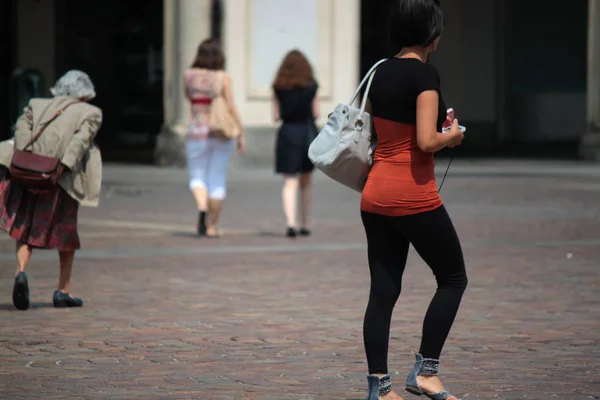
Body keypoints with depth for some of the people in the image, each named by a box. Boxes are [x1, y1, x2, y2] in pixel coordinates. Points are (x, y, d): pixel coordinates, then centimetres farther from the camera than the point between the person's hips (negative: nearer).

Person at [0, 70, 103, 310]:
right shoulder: (90, 113, 11)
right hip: (64, 182, -2)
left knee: (25, 228, 8)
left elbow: (22, 128, 3)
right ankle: (63, 291, 17)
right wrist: (62, 167, -16)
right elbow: (81, 139, -7)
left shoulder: (38, 106, 20)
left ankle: (21, 272, -19)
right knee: (66, 234, 15)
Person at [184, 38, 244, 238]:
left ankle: (202, 208, -21)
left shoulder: (189, 75, -1)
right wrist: (241, 135, -2)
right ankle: (211, 226, 10)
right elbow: (231, 107, -9)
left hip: (198, 132, 1)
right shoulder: (223, 77, -6)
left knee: (197, 178, 9)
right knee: (217, 181, 8)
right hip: (222, 135, -1)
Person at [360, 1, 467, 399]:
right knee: (453, 279, 10)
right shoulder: (425, 74, -14)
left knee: (383, 290, 8)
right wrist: (452, 136, 0)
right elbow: (426, 141, -21)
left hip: (375, 196, 7)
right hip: (414, 197, -7)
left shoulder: (381, 72, 9)